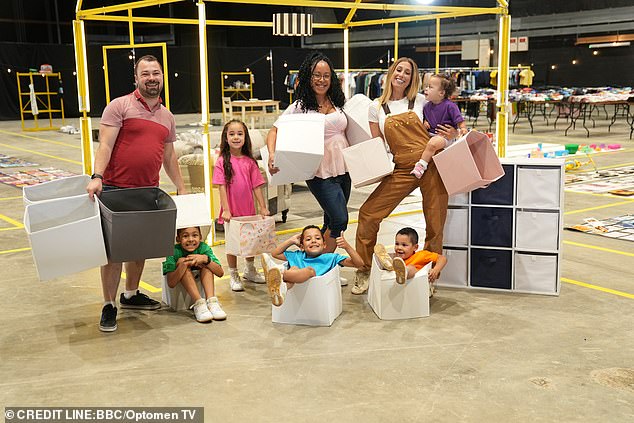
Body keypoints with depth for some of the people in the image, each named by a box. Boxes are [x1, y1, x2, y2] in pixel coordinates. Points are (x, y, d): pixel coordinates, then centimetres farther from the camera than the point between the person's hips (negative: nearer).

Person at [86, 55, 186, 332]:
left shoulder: (167, 116, 14)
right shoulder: (119, 106, -5)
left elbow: (169, 156, 21)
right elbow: (105, 145, -12)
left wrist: (181, 187, 18)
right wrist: (97, 177, -25)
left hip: (148, 191, 6)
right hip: (115, 189, -5)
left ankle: (131, 295, 32)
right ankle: (109, 306, 9)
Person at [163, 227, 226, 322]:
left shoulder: (204, 248, -22)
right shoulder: (174, 251, -27)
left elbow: (220, 273, -27)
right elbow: (171, 283, -32)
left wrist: (205, 259, -42)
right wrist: (183, 264, -44)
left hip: (200, 280, 2)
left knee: (206, 265, -25)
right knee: (184, 264, -30)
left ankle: (211, 301, -34)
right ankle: (199, 304, -38)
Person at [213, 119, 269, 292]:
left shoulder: (250, 162, 1)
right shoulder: (222, 162, -8)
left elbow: (256, 186, 2)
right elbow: (221, 187, -11)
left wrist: (263, 207, -2)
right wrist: (225, 210, -17)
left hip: (248, 209, 4)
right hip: (231, 212, -3)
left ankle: (250, 270, 37)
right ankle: (233, 276, 20)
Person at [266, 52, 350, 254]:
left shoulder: (337, 103, 9)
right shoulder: (300, 107, -7)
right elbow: (274, 131, -11)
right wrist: (272, 155, -29)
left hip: (343, 169, 6)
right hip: (320, 174, -6)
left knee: (331, 222, 13)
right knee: (340, 220, -12)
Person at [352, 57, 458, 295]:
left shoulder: (420, 101, 7)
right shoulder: (377, 108, 9)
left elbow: (440, 128, 17)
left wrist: (452, 134, -5)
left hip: (432, 165, -1)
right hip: (402, 169, 1)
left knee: (435, 223, 1)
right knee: (368, 213, -7)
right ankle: (364, 271, 9)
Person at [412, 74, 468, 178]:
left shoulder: (449, 106, -9)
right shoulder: (427, 106, 10)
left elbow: (459, 121, -9)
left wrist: (463, 129, -27)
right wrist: (425, 123, 4)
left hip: (445, 136, -8)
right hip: (430, 135, 8)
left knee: (432, 143, -34)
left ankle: (421, 165, -31)